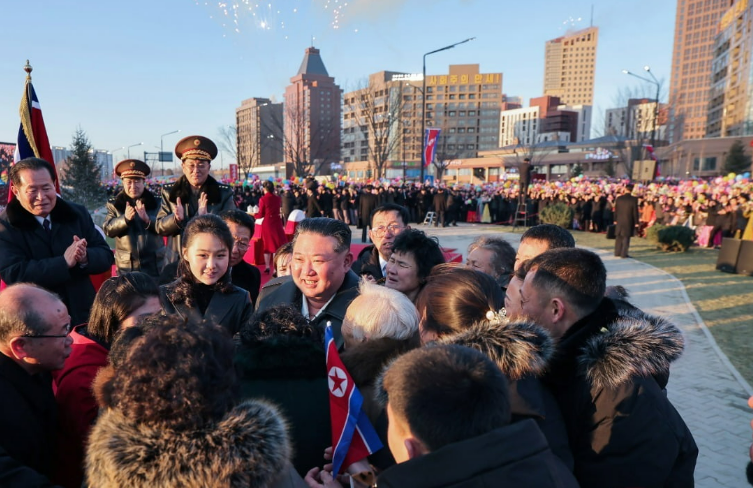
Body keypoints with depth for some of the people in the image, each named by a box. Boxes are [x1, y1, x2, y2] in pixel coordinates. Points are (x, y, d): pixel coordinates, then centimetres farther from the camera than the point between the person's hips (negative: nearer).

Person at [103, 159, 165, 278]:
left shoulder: (155, 202, 5)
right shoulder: (114, 203, 6)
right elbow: (107, 230, -3)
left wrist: (148, 219, -25)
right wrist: (125, 218, -22)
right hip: (126, 266, 0)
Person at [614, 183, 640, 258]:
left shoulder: (618, 198, -1)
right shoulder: (634, 199, -11)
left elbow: (616, 210, 5)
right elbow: (635, 211, -8)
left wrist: (615, 220, 14)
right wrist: (636, 222, -1)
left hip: (619, 221, 4)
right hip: (629, 221, -3)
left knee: (618, 237, 13)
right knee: (626, 237, 1)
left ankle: (617, 252, 19)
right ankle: (623, 254, -1)